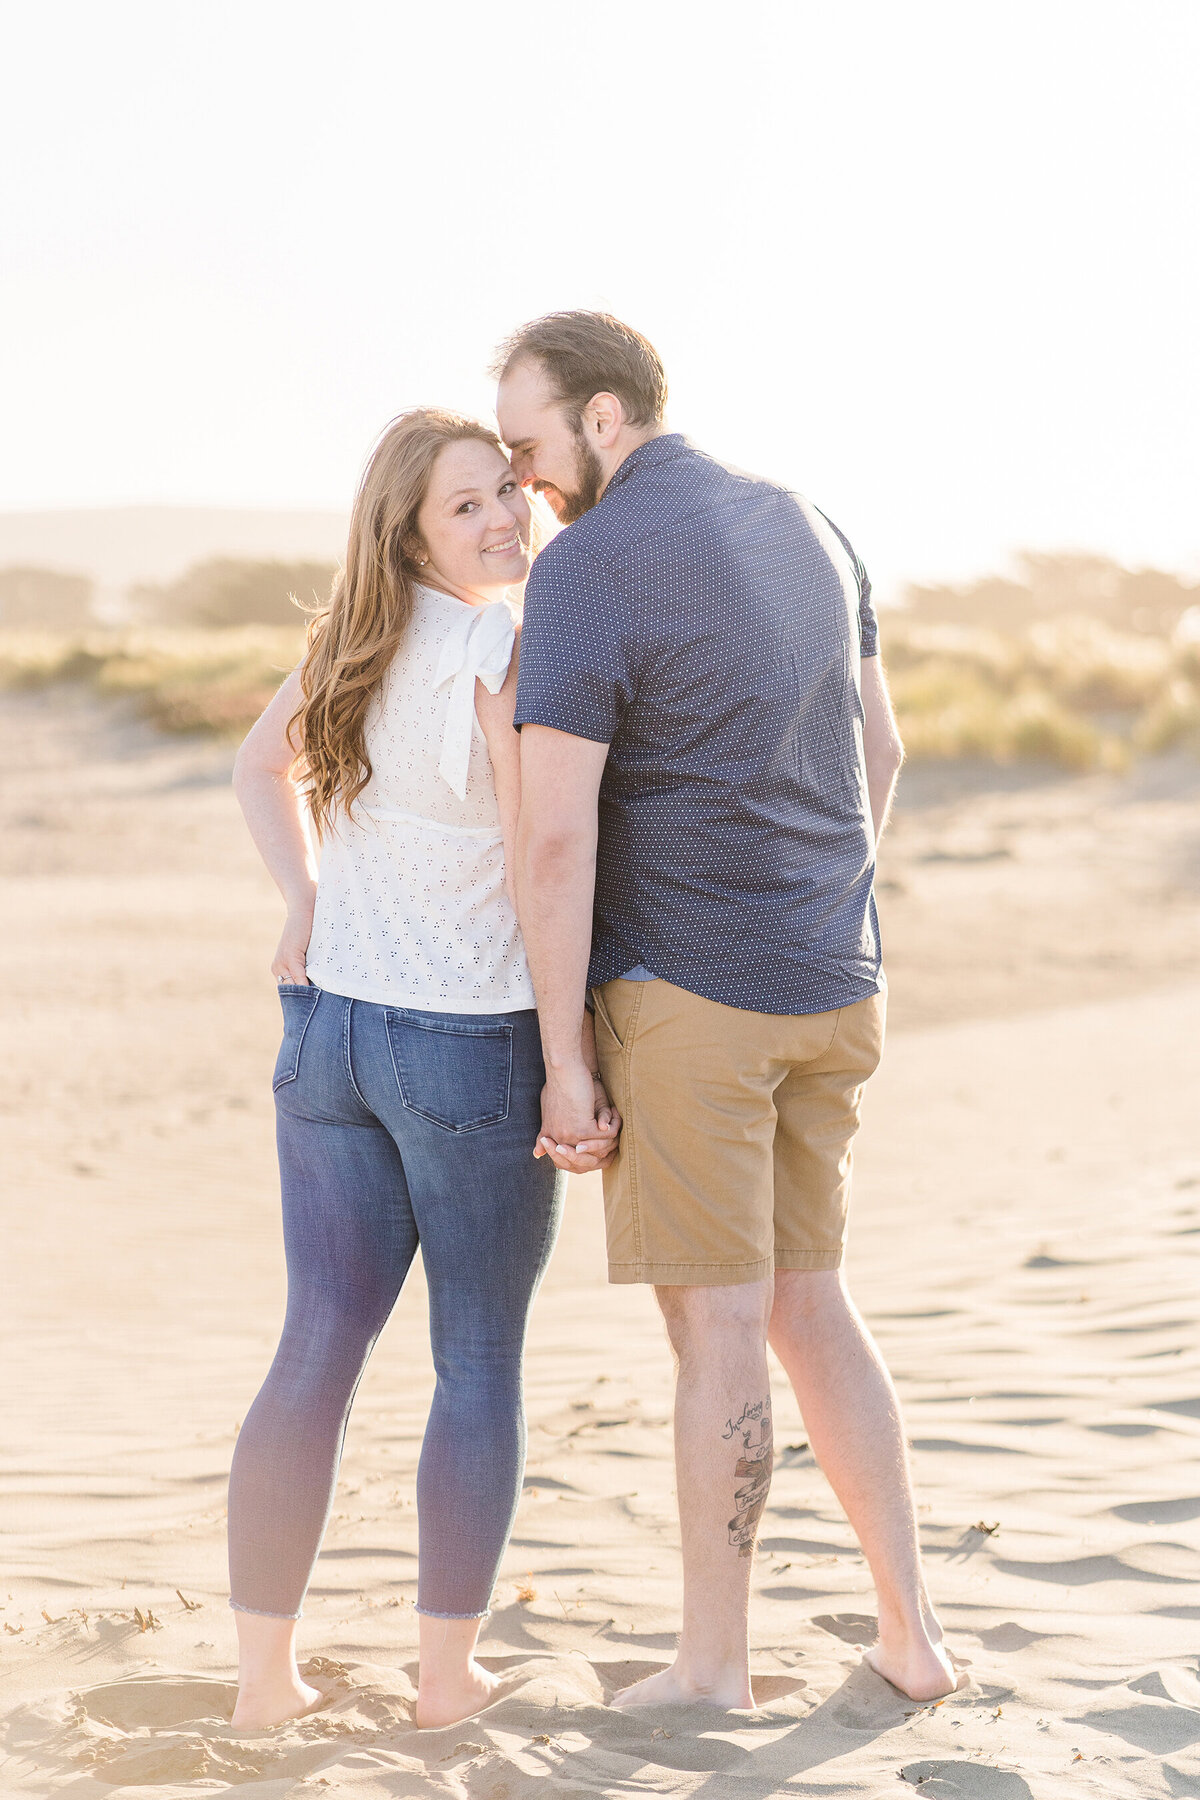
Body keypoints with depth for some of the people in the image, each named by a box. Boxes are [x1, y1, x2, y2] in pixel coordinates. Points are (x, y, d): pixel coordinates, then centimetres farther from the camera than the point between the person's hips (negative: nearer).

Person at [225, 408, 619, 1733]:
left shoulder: (362, 634, 6)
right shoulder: (506, 651, -17)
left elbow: (261, 764, 21)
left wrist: (305, 906, 12)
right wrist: (583, 1058, -14)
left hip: (329, 1030, 6)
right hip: (473, 1049, -6)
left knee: (317, 1355, 10)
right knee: (480, 1365, 10)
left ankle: (265, 1674, 13)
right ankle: (447, 1672, 15)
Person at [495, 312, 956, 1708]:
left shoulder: (585, 573, -16)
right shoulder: (798, 527, 9)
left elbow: (553, 836, -21)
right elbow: (875, 746, 19)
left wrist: (562, 1056, -14)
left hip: (683, 992, -7)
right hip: (824, 990, 7)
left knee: (718, 1327, 0)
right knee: (804, 1302, 17)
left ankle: (712, 1667, 12)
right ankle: (909, 1631, 18)